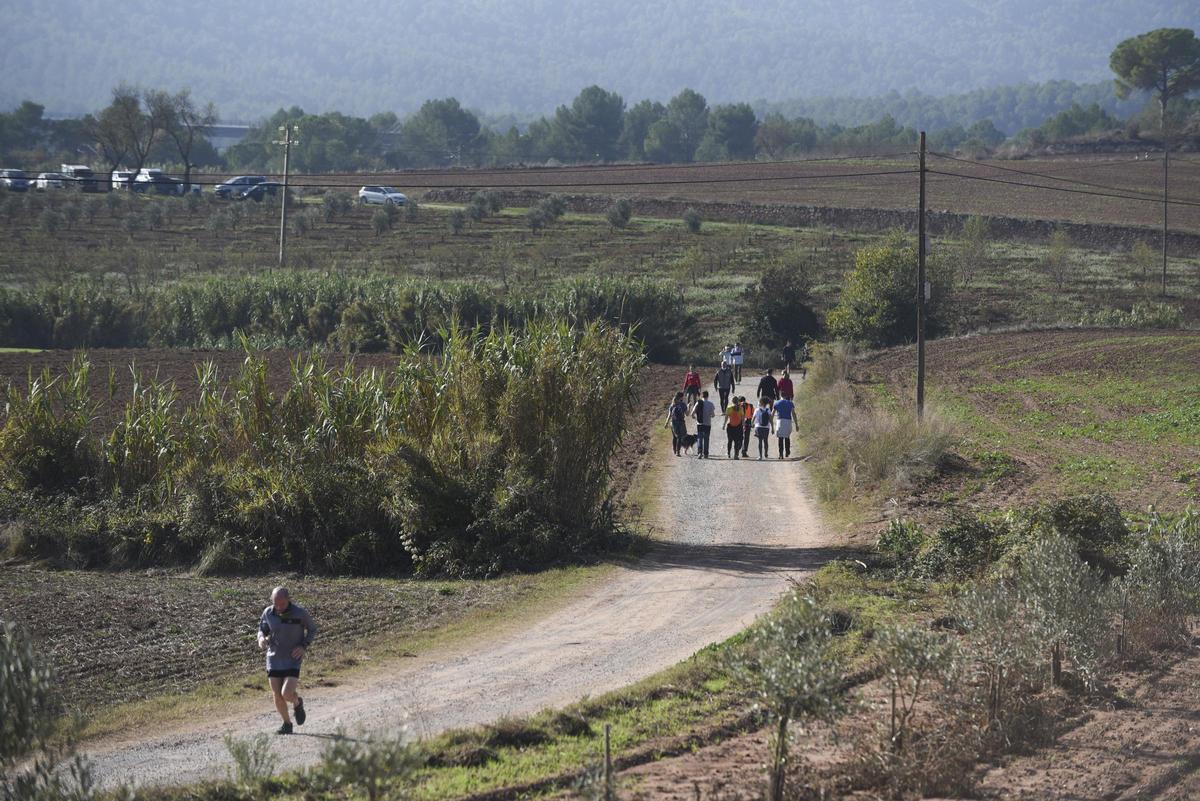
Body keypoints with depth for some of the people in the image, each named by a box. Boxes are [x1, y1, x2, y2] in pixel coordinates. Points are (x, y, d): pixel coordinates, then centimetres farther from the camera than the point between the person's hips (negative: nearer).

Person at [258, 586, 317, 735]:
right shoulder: (268, 613, -5)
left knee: (287, 694, -16)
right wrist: (261, 638, -13)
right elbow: (262, 629, 11)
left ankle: (297, 703, 20)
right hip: (274, 659, 3)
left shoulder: (300, 613, -13)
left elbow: (312, 629, 2)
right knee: (277, 696, 3)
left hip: (293, 660, -3)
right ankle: (287, 724, 25)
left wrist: (304, 646, -13)